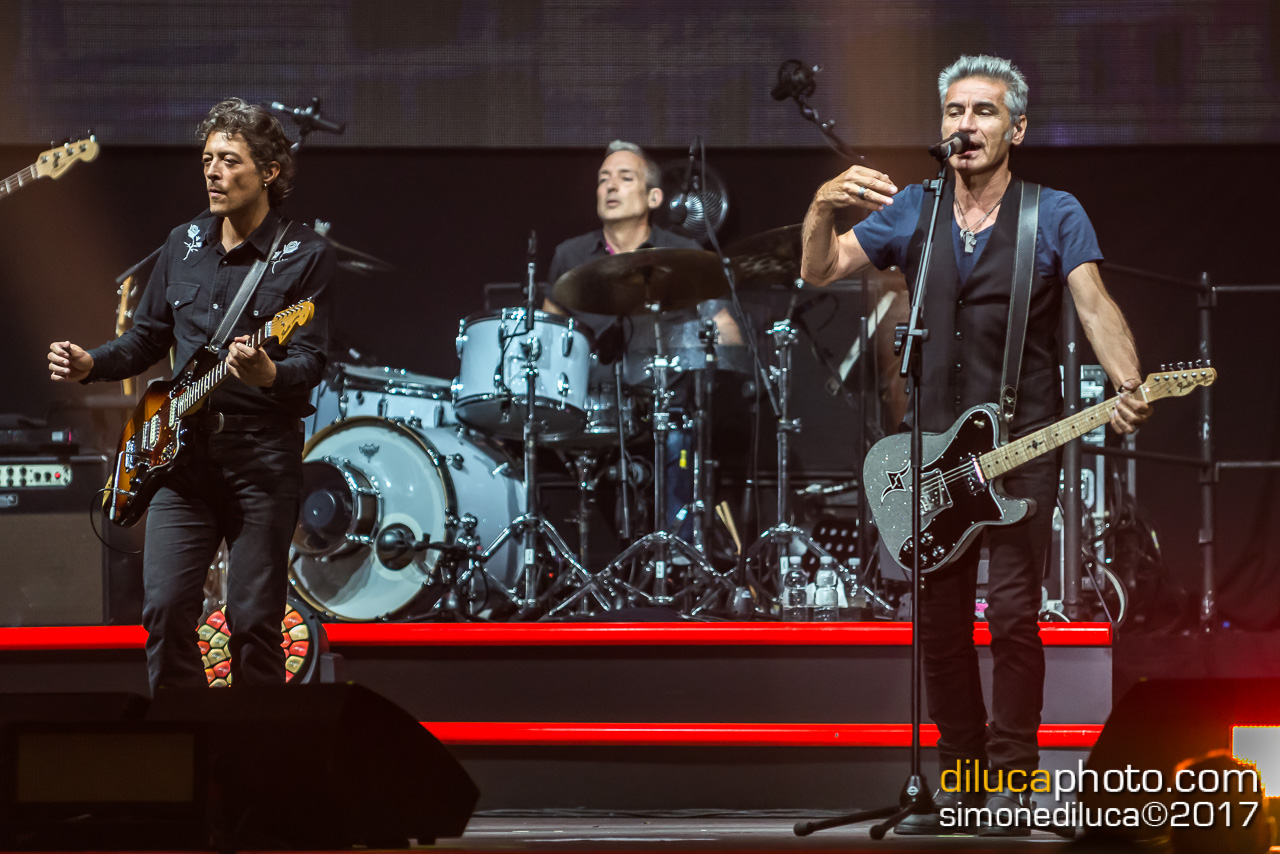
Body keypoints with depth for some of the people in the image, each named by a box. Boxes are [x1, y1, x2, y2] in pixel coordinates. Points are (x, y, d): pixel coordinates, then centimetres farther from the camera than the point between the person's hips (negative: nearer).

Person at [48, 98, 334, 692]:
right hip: (182, 447, 4)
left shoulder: (306, 255, -3)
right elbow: (148, 336, 22)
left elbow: (312, 362, -10)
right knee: (165, 606, -5)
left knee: (254, 620, -4)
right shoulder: (183, 244, 13)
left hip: (261, 453, -4)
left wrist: (268, 374, -31)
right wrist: (89, 364, 3)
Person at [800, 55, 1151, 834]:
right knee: (941, 620, 6)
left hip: (1023, 444, -3)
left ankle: (1012, 781, 0)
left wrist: (1129, 386, -34)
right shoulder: (911, 212, 6)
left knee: (1012, 611, -10)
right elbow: (820, 270, -1)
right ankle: (960, 776, 17)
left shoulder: (1057, 215, -3)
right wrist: (825, 207, -23)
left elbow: (1095, 305, -15)